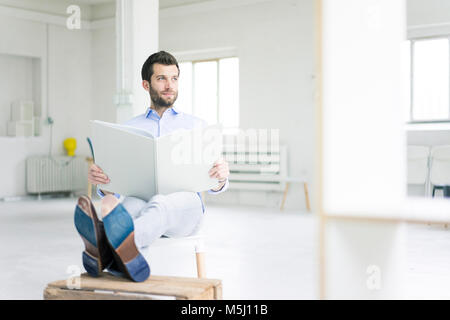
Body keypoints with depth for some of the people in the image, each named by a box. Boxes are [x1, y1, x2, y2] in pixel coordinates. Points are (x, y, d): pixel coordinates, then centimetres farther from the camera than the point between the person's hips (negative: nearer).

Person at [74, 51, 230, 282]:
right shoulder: (128, 129, 20)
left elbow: (212, 186, 9)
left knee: (161, 203, -39)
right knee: (129, 204, -36)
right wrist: (100, 180, -13)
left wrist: (221, 177, -17)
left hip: (185, 206, -2)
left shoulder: (197, 126, 18)